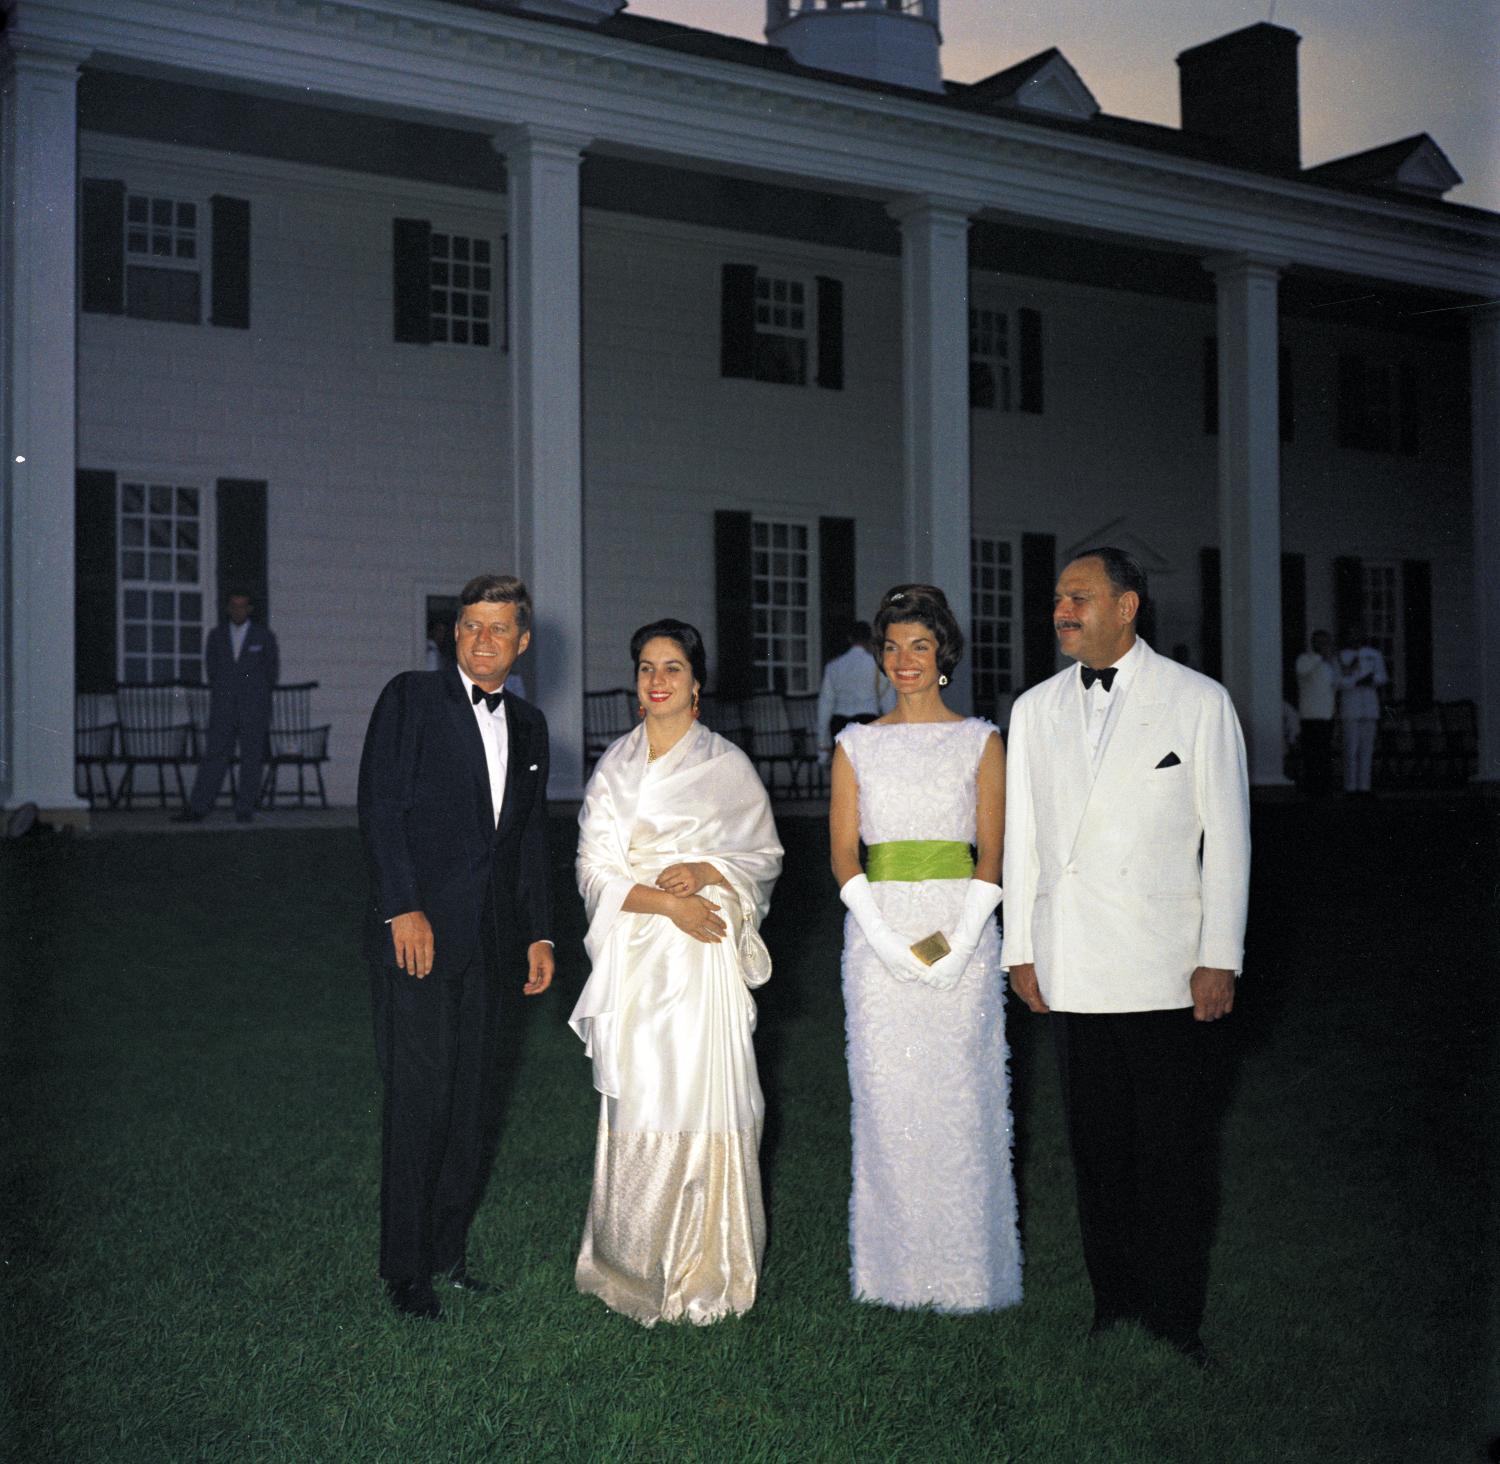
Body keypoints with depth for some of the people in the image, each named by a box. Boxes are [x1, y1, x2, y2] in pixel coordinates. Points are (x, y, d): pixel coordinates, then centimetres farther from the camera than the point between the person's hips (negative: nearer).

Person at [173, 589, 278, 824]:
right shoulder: (216, 636, 10)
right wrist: (221, 693, 14)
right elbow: (211, 668, 18)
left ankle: (245, 810, 4)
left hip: (254, 711, -1)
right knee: (214, 757, -4)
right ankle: (196, 810, -6)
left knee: (251, 760, -1)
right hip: (223, 711, 1)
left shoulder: (264, 637, 4)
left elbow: (272, 672, 11)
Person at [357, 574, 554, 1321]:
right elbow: (380, 806, -9)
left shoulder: (528, 724, 15)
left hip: (491, 943, 5)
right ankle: (405, 1268, 8)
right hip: (419, 934, -5)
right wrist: (403, 909, -16)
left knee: (476, 1105, 9)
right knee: (419, 1104, -4)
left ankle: (448, 1246, 24)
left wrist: (539, 932, 13)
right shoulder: (410, 698, -2)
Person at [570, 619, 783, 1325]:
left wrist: (705, 872, -12)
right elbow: (596, 869, 3)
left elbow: (763, 856, 6)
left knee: (701, 1098, -4)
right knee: (635, 1102, 1)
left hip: (703, 957, -2)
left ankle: (706, 1268, 7)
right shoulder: (614, 766, 9)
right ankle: (639, 1263, 12)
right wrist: (666, 901, -12)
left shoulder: (726, 764, 4)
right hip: (634, 957, 2)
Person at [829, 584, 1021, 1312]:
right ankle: (895, 1264, 13)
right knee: (886, 1095, 2)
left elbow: (991, 853, 0)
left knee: (960, 1094, 0)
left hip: (960, 930, -1)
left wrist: (960, 943, -13)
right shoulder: (857, 745, 8)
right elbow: (843, 852, 3)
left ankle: (965, 1267, 12)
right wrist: (888, 942, -11)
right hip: (878, 931, 1)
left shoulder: (981, 741, 5)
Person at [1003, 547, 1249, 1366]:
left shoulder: (1199, 702, 0)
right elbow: (1020, 837, 13)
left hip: (1169, 969, -3)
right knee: (1097, 1145, 9)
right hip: (1072, 970, 3)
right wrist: (1020, 948, 9)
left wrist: (1220, 957, -6)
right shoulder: (1035, 710, 11)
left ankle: (1174, 1316, 13)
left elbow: (1226, 837, -1)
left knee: (1174, 1150, 1)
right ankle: (1113, 1299, 21)